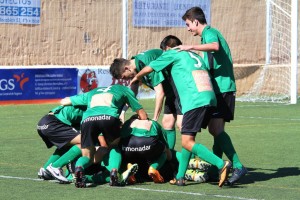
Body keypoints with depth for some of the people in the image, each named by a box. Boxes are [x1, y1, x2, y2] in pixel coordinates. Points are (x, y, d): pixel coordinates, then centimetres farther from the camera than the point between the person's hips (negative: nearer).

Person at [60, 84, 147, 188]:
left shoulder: (91, 93, 41)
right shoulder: (123, 89, 35)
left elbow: (63, 101, 47)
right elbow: (143, 115, 32)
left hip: (87, 119, 2)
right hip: (109, 117, -2)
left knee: (87, 155, 14)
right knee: (115, 146, 24)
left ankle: (79, 167, -20)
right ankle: (114, 171, -3)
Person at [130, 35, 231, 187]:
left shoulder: (172, 54, 11)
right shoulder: (195, 56, 29)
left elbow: (148, 68, 20)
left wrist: (136, 78, 40)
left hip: (195, 101, -8)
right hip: (210, 99, 8)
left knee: (187, 142, -9)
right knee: (188, 138, 17)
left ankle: (221, 164, -23)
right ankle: (180, 177, 19)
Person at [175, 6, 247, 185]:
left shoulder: (210, 33, -8)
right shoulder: (210, 34, 22)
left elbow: (215, 46, -32)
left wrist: (192, 47, -30)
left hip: (222, 88, -10)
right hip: (219, 88, 10)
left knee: (215, 128, -18)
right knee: (216, 129, 11)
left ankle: (238, 166, -22)